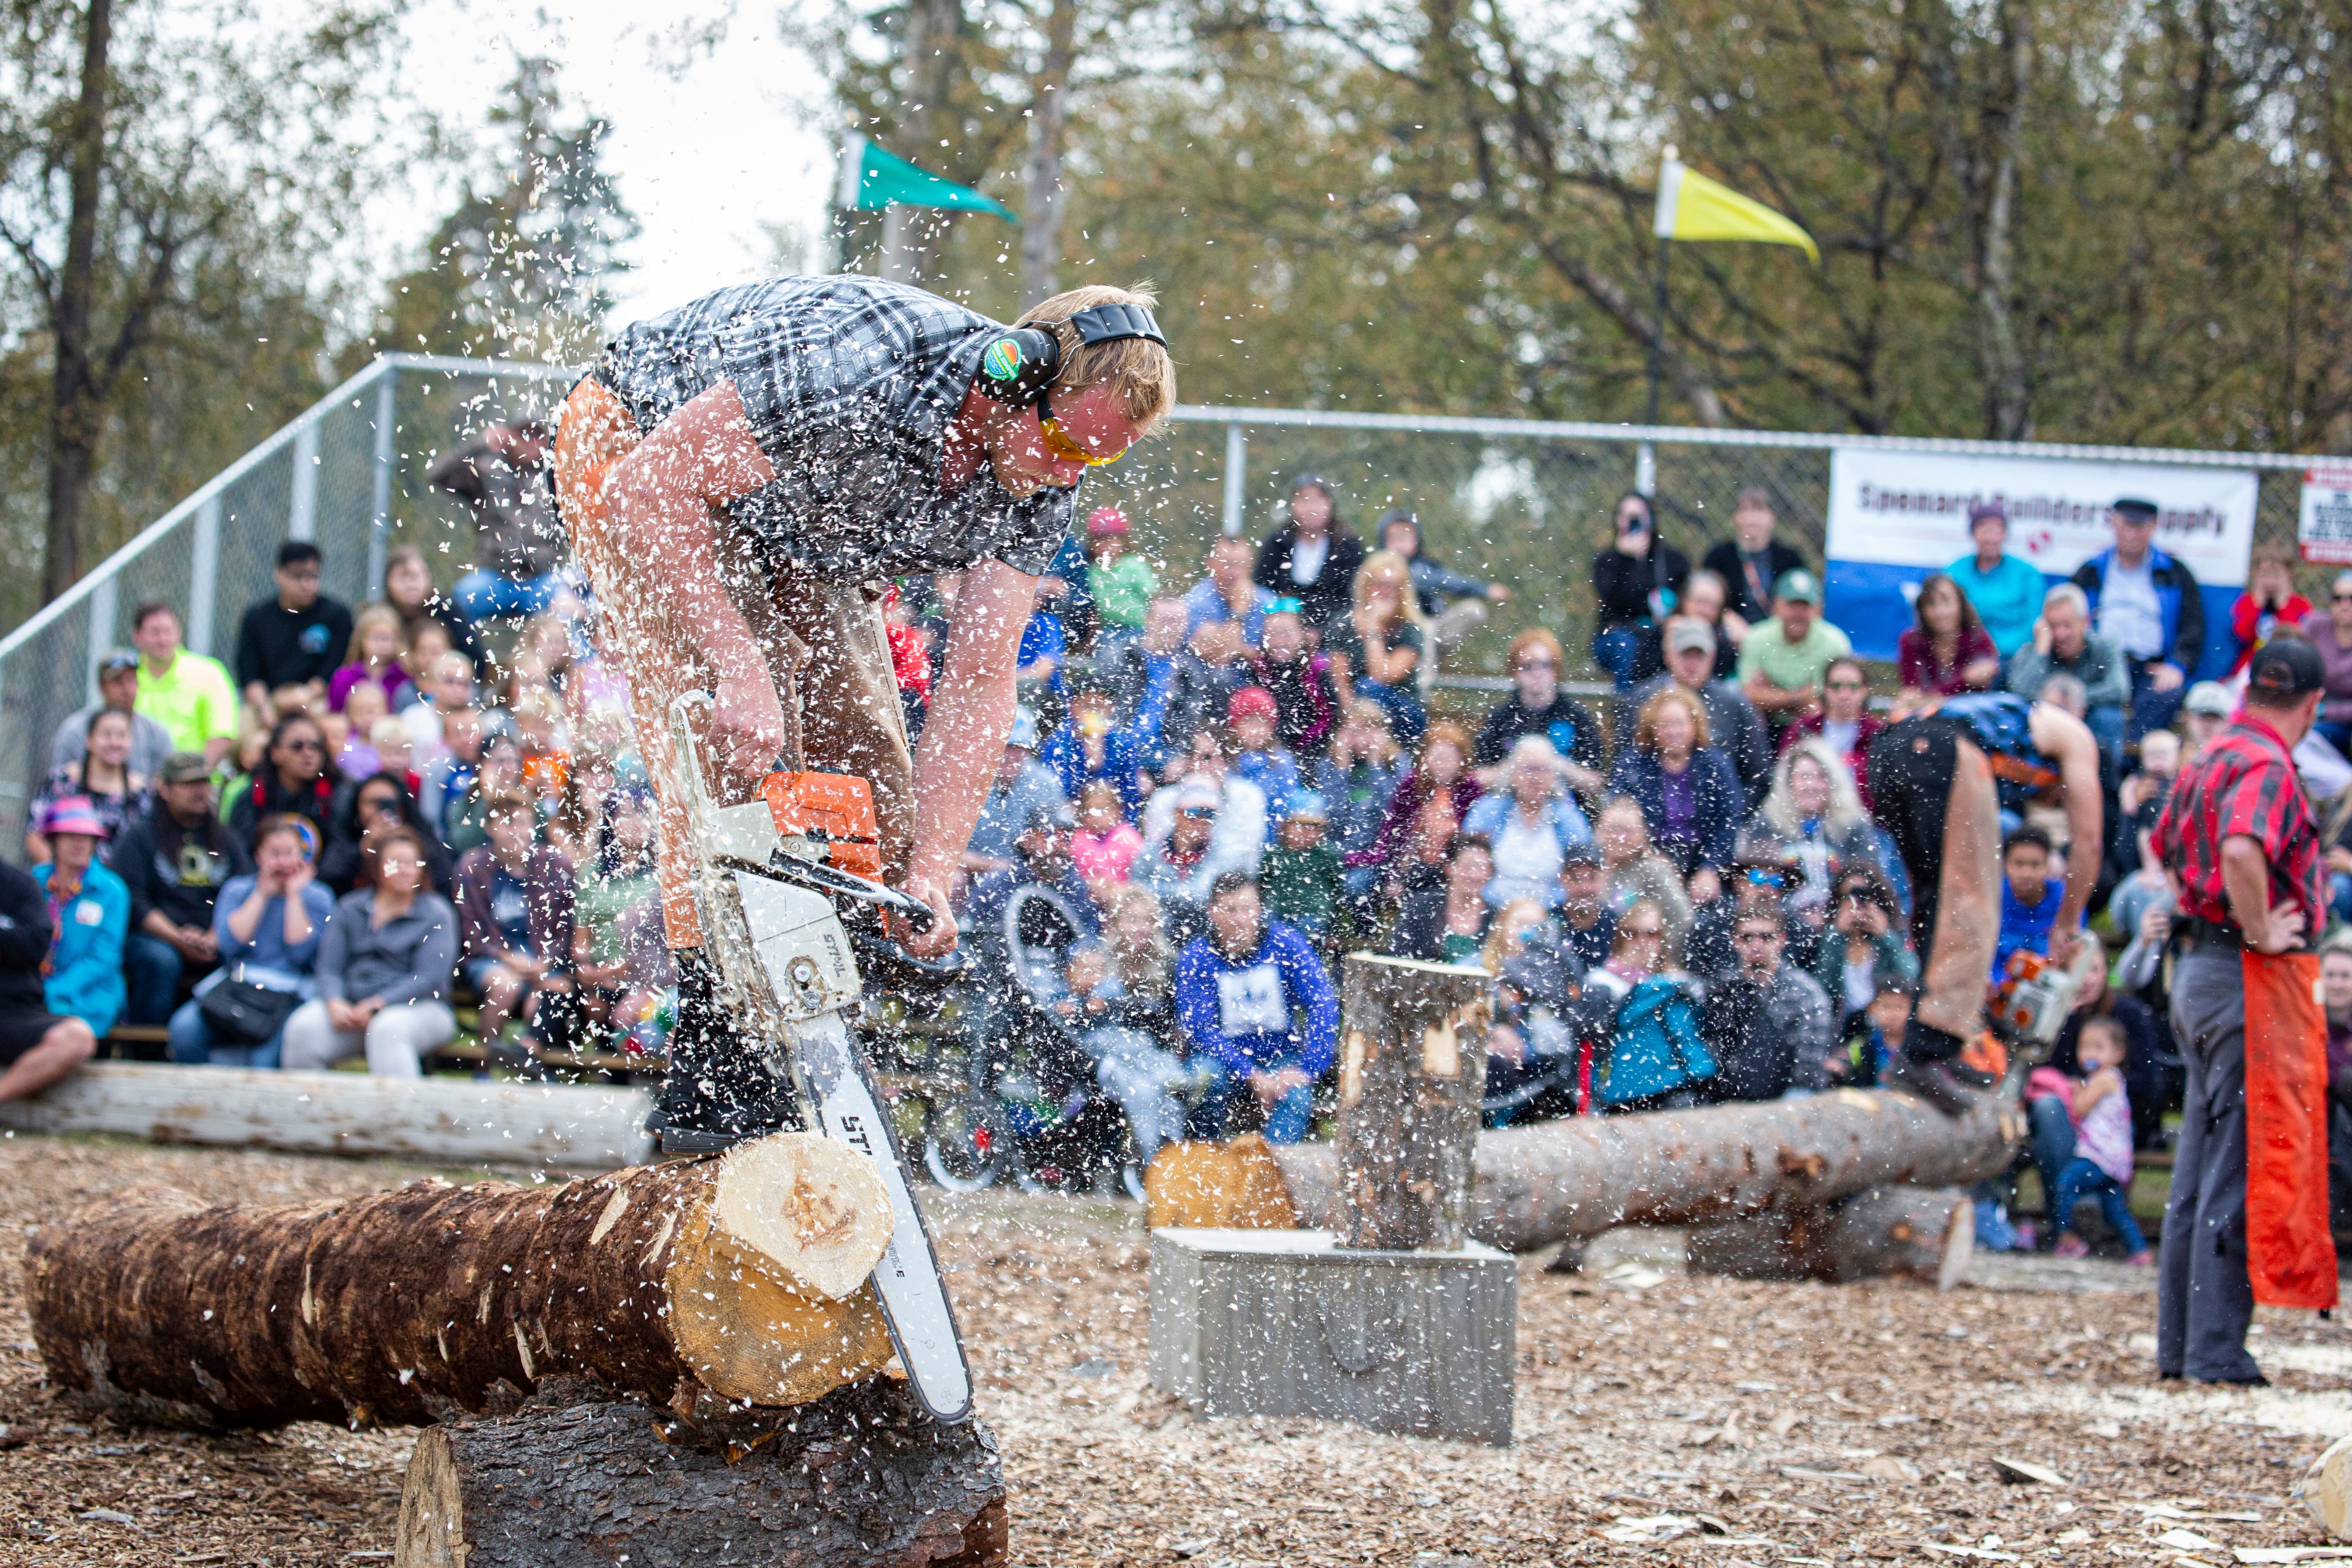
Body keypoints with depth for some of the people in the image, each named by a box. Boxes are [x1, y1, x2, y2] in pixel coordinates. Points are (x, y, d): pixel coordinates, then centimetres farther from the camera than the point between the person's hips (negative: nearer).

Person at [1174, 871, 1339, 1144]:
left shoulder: (1286, 944, -7)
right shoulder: (1195, 959, -9)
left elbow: (1322, 1007, -10)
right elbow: (1199, 1029, -16)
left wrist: (1306, 1069, -22)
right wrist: (1251, 1076, -26)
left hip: (1281, 1054, 1)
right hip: (1224, 1056, -1)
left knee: (1297, 1098, -30)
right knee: (1210, 1079, -33)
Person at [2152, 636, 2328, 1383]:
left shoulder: (2211, 757, 14)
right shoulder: (2267, 767, -16)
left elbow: (2166, 846, 31)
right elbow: (2242, 851, -34)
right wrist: (2259, 932, -22)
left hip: (2198, 972, 10)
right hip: (2248, 983, -10)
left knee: (2199, 1170, 14)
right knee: (2240, 1168, -7)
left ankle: (2180, 1343, 18)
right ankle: (2216, 1350, -6)